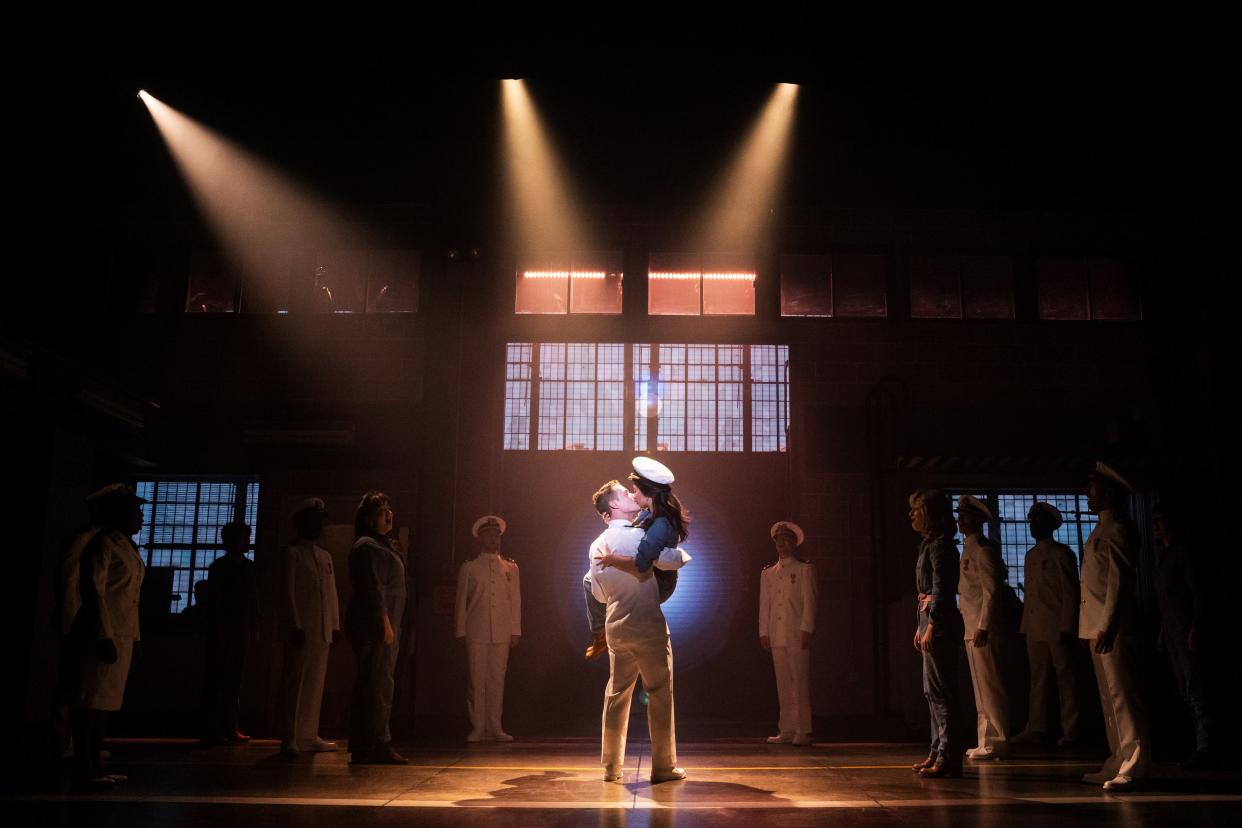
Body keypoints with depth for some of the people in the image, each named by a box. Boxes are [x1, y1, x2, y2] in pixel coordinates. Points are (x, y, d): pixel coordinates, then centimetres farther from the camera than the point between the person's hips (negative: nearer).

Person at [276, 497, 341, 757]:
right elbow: (287, 592, -8)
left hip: (322, 631, 7)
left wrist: (335, 626, 11)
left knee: (315, 684, 8)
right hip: (300, 630, -6)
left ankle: (309, 736, 14)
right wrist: (295, 627, -14)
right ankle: (289, 739, 0)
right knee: (295, 683, -4)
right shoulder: (291, 553, -1)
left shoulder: (325, 555, 19)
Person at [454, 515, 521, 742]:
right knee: (477, 680, -2)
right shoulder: (469, 568, 8)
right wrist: (461, 632, 1)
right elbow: (461, 601, 7)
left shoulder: (510, 568, 14)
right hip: (476, 633, -2)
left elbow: (515, 601, 12)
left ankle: (494, 727, 9)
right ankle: (477, 727, 6)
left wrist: (515, 631, 6)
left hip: (502, 634, 2)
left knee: (497, 680, 1)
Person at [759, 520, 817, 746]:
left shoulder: (804, 570, 5)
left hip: (797, 635, -4)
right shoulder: (767, 573, 18)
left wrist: (806, 630, -10)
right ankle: (787, 731, 8)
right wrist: (763, 632, 7)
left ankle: (803, 731, -2)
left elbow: (809, 602, -1)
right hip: (776, 636, 4)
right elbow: (764, 605, 16)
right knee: (783, 684, 5)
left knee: (801, 682, -6)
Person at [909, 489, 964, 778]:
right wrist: (921, 626, 20)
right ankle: (938, 752, 19)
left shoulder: (940, 545, -12)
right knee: (933, 690, 13)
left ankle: (948, 758, -7)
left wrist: (931, 626, -22)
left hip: (941, 621, -10)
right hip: (930, 618, 10)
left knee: (940, 690, -9)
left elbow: (941, 588, -18)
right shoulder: (930, 543, 17)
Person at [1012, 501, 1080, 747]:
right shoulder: (1031, 555, 17)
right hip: (1035, 629, 6)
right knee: (1037, 679, 6)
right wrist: (1025, 625, 10)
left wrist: (1066, 628, -13)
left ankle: (1069, 731, 2)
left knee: (1065, 678, -2)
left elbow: (1070, 593, -6)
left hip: (1057, 628, -6)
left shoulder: (1062, 554, -2)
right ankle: (1036, 728, 8)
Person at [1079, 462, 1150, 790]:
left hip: (1112, 627, -10)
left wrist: (1108, 625, -24)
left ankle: (1134, 766, -6)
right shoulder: (1103, 529, 19)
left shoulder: (1117, 528, -10)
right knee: (1109, 696, 11)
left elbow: (1119, 580, -18)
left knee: (1121, 695, -9)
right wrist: (1099, 626, 16)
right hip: (1098, 626, 10)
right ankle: (1118, 764, 17)